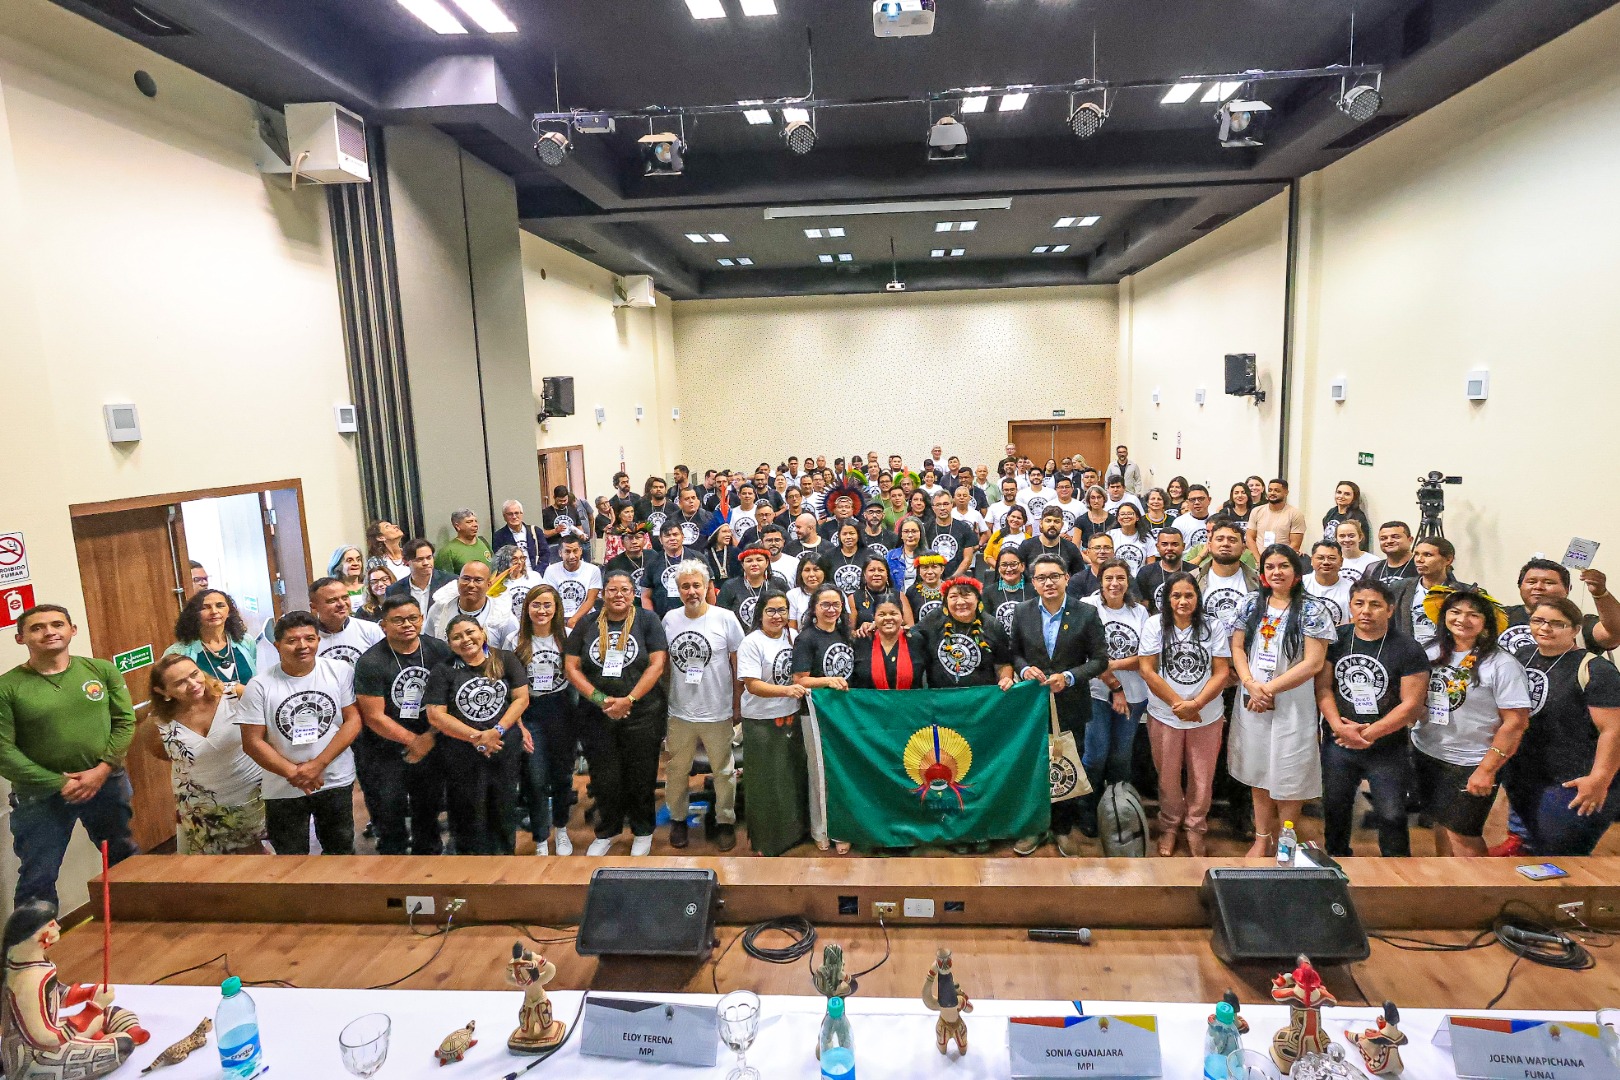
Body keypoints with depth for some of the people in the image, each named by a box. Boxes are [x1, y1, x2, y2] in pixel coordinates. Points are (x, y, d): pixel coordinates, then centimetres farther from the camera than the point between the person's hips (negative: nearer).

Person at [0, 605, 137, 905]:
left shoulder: (102, 671, -2)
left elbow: (125, 722, 0)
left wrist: (102, 770, -12)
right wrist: (59, 783, -15)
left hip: (108, 783, 3)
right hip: (40, 793, -3)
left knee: (127, 860, 18)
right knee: (38, 879, 6)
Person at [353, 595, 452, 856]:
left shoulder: (439, 651, -5)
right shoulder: (370, 662, -15)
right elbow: (374, 717, -15)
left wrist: (430, 737, -12)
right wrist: (414, 740, -13)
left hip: (430, 747, 3)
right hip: (383, 751, -3)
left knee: (429, 810, 19)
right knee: (389, 815, 7)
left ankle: (429, 853, 40)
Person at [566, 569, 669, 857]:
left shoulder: (647, 620, -3)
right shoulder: (587, 624, 5)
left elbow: (657, 664, -8)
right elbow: (572, 667, 2)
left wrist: (629, 699, -16)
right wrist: (600, 699, -10)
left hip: (641, 714, -2)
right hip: (597, 715, 2)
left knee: (641, 777, 7)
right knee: (604, 777, 11)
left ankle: (642, 831, 28)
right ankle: (607, 832, 32)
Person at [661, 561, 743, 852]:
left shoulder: (725, 618, -8)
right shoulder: (669, 620, 1)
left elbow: (738, 664, -3)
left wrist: (738, 704, -2)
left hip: (717, 712, -2)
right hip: (679, 712, 3)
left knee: (723, 771, 10)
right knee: (676, 770, 15)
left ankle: (725, 822, 27)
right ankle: (677, 819, 34)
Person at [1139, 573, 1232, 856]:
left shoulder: (1213, 625, -4)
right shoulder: (1154, 625, -6)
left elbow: (1221, 672, -6)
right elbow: (1147, 671, -9)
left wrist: (1196, 704, -17)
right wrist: (1177, 703, -14)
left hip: (1206, 716, 1)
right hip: (1164, 716, 0)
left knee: (1202, 778, 10)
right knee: (1168, 777, 13)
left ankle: (1195, 828, 32)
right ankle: (1169, 826, 35)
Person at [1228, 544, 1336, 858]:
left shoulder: (1311, 611, -6)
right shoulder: (1251, 605, 6)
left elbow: (1313, 663, -12)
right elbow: (1237, 648, 5)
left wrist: (1270, 688, -13)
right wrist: (1252, 685, -11)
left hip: (1292, 705, -4)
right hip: (1252, 702, 4)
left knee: (1288, 775, 4)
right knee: (1259, 773, 12)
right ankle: (1262, 838, 24)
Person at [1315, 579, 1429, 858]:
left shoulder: (1408, 650, -7)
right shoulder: (1335, 640, 0)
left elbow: (1411, 704, -11)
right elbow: (1323, 687, -2)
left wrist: (1369, 733, -15)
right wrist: (1339, 727, -15)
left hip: (1389, 749, -3)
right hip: (1338, 744, 3)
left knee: (1391, 816, 1)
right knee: (1334, 809, 15)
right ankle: (1336, 862, 35)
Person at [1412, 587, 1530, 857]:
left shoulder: (1501, 664, -12)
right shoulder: (1432, 653, 2)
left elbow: (1516, 722, -13)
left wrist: (1487, 770, -14)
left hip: (1470, 765, -5)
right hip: (1425, 755, 5)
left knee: (1462, 834, 4)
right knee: (1441, 824, 17)